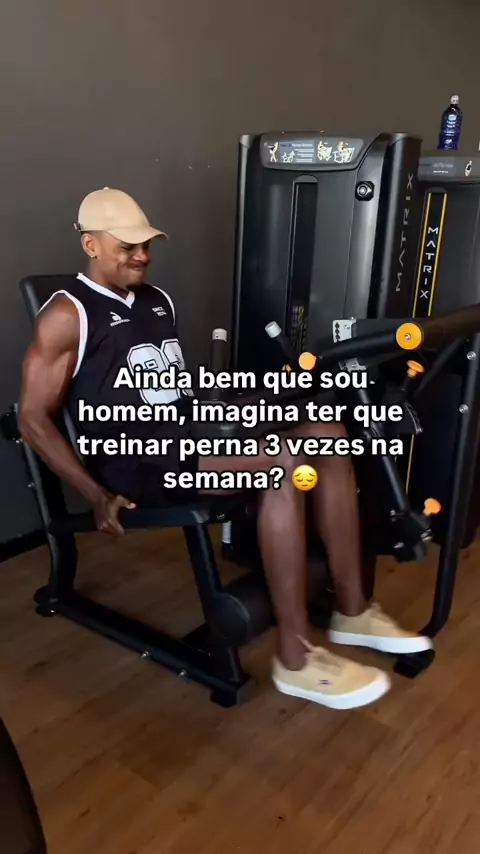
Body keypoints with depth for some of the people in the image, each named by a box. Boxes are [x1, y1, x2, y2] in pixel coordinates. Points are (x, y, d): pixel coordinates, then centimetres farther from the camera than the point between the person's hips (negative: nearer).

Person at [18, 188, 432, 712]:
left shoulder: (158, 301, 18)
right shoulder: (67, 314, -5)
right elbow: (33, 418, -8)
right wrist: (96, 495, -13)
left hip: (188, 438, 8)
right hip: (135, 462, -8)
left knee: (328, 436, -9)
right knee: (283, 464, -30)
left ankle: (352, 610, -4)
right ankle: (295, 657, -20)